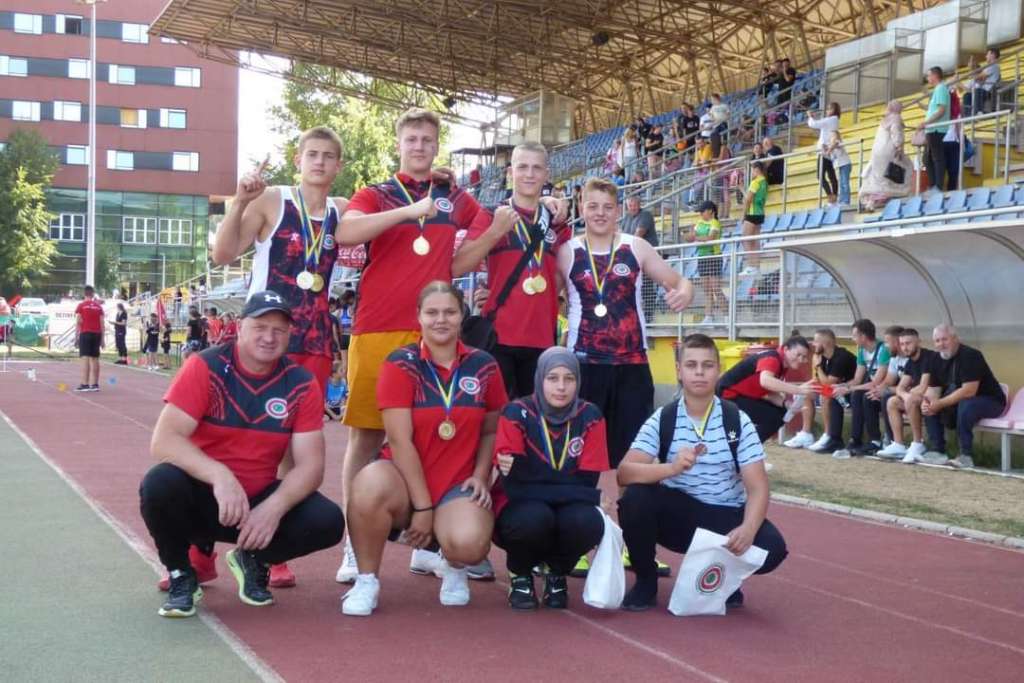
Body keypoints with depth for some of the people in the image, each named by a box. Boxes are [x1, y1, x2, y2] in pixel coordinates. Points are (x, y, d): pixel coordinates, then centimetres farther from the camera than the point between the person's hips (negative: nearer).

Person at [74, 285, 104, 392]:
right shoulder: (99, 306, 9)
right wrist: (102, 339, 11)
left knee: (85, 358, -8)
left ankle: (85, 384, -15)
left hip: (85, 333, -4)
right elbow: (102, 324, 7)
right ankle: (94, 384, 10)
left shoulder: (81, 305, 0)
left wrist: (77, 335, 1)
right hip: (97, 334, 4)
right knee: (95, 359, 8)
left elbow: (78, 322, -6)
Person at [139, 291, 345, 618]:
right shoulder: (205, 367, -13)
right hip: (201, 495, -2)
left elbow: (310, 465, -9)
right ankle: (180, 575, -3)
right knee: (159, 484, -33)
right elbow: (164, 441, -22)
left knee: (328, 522, -21)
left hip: (259, 500, 2)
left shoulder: (302, 384, -6)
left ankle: (254, 560, 11)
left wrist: (274, 508, -29)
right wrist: (219, 476, -38)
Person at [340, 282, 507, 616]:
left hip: (458, 485, 1)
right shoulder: (400, 363, -8)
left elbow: (491, 430, 14)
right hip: (405, 479, -1)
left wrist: (480, 476, -4)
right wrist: (422, 506, -15)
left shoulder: (484, 365, 2)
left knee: (468, 543, -32)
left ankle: (454, 566, 10)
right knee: (370, 486, -38)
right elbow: (399, 440, -12)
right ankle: (366, 580, -11)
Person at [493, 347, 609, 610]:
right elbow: (513, 486, -20)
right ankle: (519, 574, 0)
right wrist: (567, 486, -26)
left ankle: (557, 574, 4)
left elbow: (586, 483, -12)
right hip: (521, 509, -2)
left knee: (589, 522, -31)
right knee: (534, 518, -36)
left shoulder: (590, 417, -7)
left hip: (568, 509, 2)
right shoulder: (517, 414, -14)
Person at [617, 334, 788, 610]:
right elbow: (624, 473, -20)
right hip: (677, 515, 0)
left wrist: (747, 529, -35)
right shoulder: (662, 420, -8)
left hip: (726, 518, 0)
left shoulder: (738, 421, -7)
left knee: (771, 547, -28)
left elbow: (757, 488, -14)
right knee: (634, 497, -29)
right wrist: (672, 467, -39)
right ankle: (646, 580, -3)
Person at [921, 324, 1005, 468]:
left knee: (965, 405, -37)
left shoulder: (970, 355, -23)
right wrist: (927, 403, -24)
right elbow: (933, 389, -1)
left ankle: (966, 456, -29)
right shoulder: (939, 360, 2)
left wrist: (939, 404, -31)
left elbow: (969, 391, -31)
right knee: (929, 407, -8)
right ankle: (938, 451, -5)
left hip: (990, 401, -8)